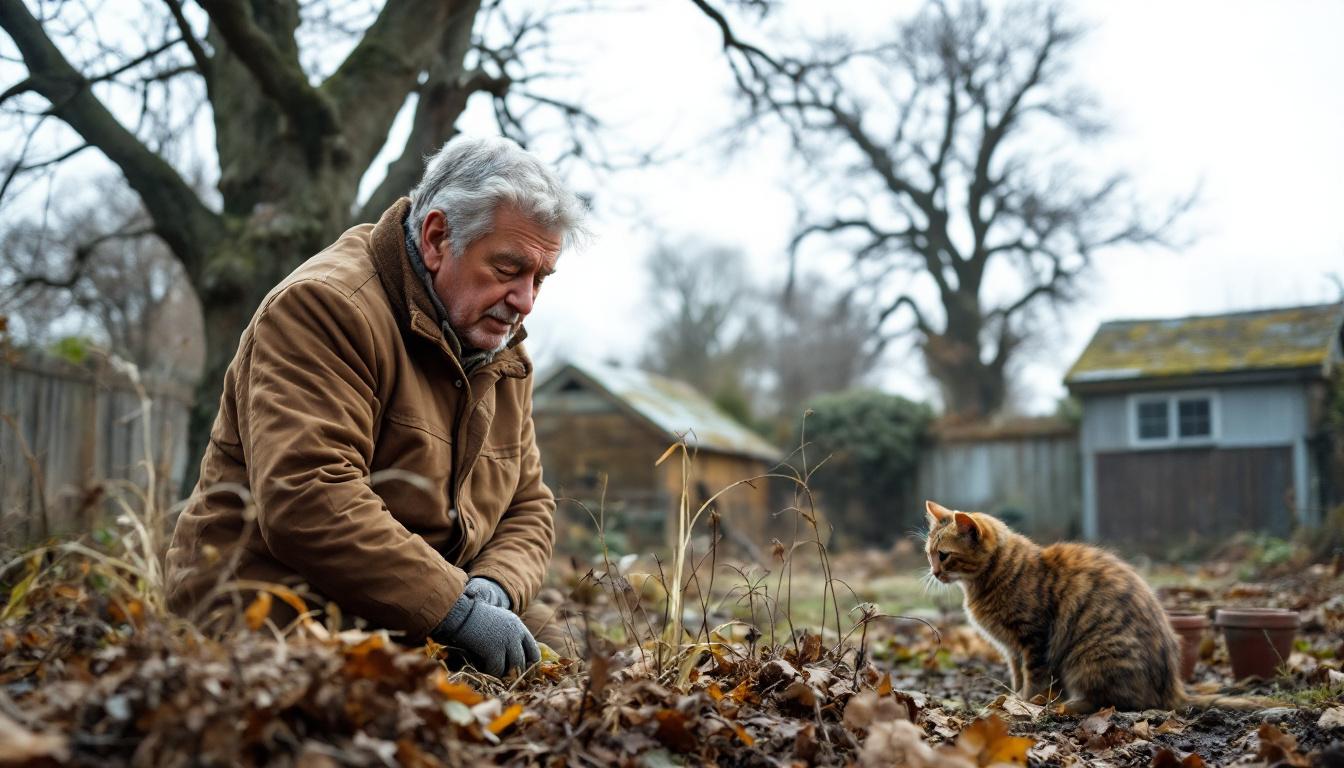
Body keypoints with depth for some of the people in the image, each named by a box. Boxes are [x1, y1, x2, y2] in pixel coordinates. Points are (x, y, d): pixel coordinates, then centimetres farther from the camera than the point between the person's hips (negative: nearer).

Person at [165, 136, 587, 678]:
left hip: (409, 638, 8)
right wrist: (457, 609, -27)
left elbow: (528, 507, 16)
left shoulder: (501, 351, 14)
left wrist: (494, 586, -7)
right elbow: (307, 501, -26)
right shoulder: (326, 308, -14)